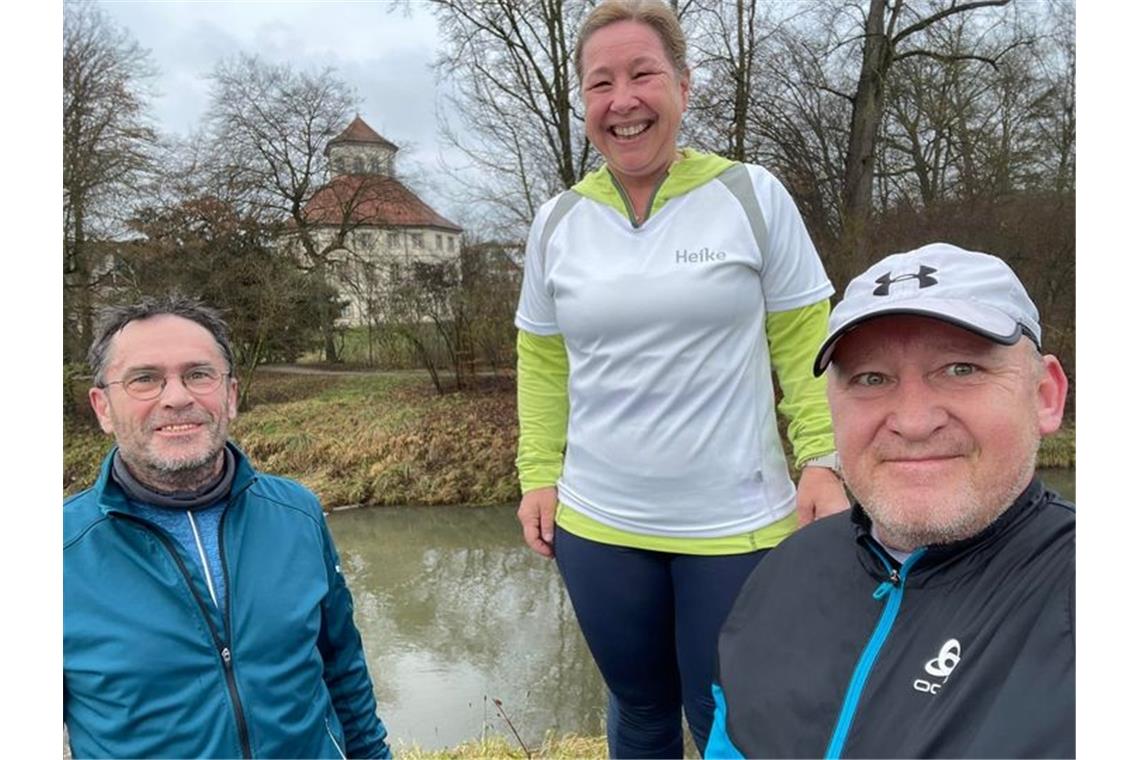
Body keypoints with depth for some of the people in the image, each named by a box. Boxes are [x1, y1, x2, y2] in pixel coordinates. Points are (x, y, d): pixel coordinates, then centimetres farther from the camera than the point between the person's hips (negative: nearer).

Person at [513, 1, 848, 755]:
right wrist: (538, 475, 2)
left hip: (738, 525, -2)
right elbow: (544, 364, 8)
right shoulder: (557, 222, 3)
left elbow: (805, 347, -2)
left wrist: (824, 461, -10)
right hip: (597, 524, 3)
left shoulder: (753, 196, -5)